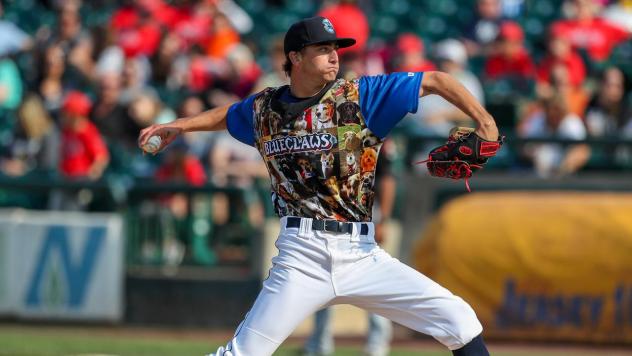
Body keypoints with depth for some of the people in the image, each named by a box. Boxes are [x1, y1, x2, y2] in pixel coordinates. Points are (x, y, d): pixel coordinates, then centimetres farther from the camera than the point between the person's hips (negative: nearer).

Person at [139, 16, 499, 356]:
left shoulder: (361, 95, 0)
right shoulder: (264, 107, 8)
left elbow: (435, 80, -3)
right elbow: (227, 115, 32)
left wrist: (482, 119, -15)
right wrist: (179, 126, 26)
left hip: (361, 253, 0)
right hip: (301, 254, 0)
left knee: (458, 320, -11)